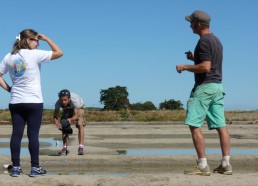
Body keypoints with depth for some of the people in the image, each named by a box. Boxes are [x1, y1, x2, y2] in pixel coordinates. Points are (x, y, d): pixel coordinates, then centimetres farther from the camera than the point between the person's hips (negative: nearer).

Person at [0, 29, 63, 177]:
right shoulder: (34, 55, -9)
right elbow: (59, 53, -5)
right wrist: (46, 39, 2)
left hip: (15, 102, 5)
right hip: (34, 102, -5)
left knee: (16, 134, 4)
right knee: (33, 134, 0)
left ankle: (16, 167, 7)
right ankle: (35, 167, 5)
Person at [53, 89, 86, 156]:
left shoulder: (75, 100, -44)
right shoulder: (58, 103, -36)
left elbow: (76, 115, -42)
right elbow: (55, 116, -34)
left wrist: (70, 120, -63)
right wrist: (57, 123, -55)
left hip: (78, 107, -3)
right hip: (67, 109, 3)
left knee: (80, 125, -19)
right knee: (63, 126, -11)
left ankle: (81, 147, -19)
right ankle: (65, 148, -4)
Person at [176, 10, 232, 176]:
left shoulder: (203, 41, -13)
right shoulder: (217, 40, 17)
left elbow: (205, 67, -22)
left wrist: (185, 67, -12)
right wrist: (195, 58, 21)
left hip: (204, 87, -10)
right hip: (218, 86, 10)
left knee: (195, 125, -7)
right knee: (221, 125, 6)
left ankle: (203, 165, -10)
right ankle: (226, 164, 5)